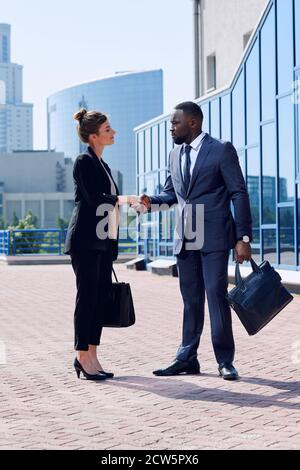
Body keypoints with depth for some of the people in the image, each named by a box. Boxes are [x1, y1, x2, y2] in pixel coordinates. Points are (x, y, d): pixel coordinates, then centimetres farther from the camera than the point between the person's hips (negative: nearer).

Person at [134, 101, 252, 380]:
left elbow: (239, 194, -7)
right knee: (191, 300, 10)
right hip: (186, 239, 6)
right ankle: (187, 359, 15)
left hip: (214, 237, -6)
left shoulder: (221, 151, -5)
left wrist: (244, 237, -13)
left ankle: (225, 361, 0)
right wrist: (151, 202, -5)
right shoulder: (175, 155, 14)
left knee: (216, 295, -7)